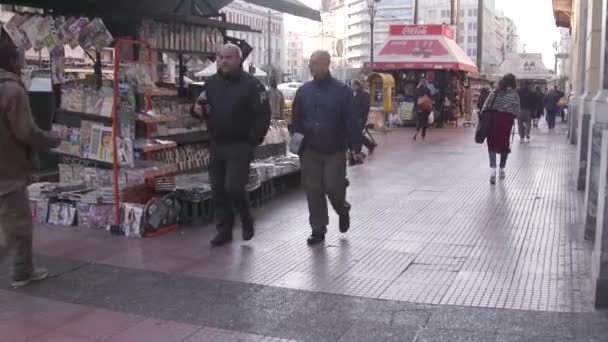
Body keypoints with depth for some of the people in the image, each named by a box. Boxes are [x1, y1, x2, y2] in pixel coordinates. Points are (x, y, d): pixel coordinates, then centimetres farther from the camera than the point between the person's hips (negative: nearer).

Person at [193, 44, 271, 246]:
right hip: (216, 145, 6)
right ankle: (224, 231, 19)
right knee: (217, 189, 7)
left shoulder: (251, 84, -7)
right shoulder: (211, 83, 10)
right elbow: (200, 107, 18)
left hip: (240, 146, -6)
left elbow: (263, 115, -10)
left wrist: (253, 141, -13)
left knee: (234, 187, -12)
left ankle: (247, 221, 16)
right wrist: (198, 110, -7)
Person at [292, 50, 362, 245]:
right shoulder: (303, 91, 7)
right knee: (313, 191, 3)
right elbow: (296, 119, 13)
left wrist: (355, 147, -11)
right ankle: (318, 230, 15)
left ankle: (343, 210, 31)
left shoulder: (342, 91, -5)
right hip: (310, 151, 4)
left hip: (335, 151, -3)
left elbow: (352, 122, -7)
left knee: (333, 188, -3)